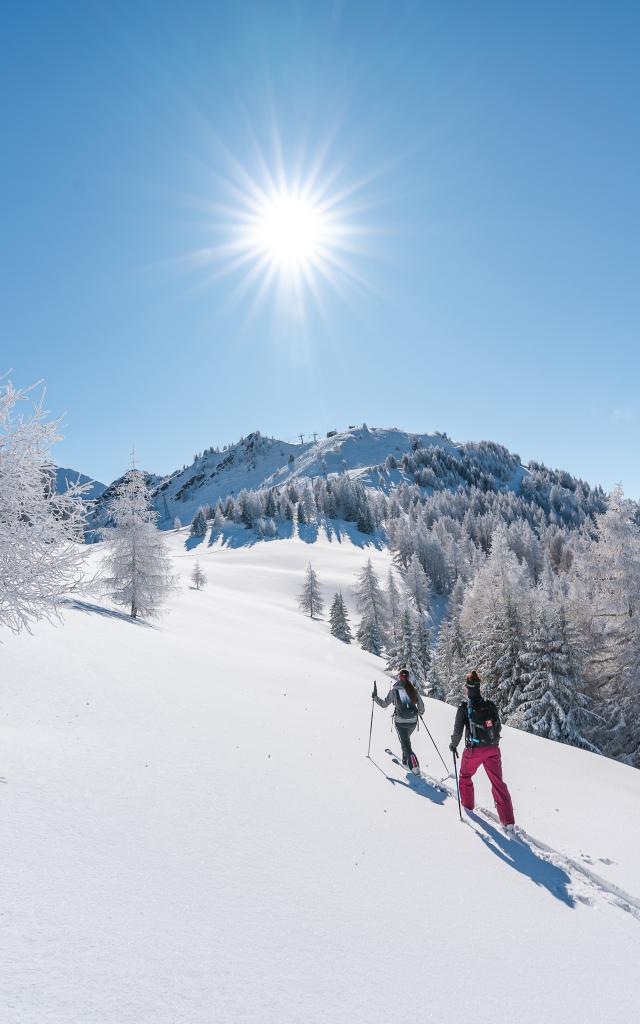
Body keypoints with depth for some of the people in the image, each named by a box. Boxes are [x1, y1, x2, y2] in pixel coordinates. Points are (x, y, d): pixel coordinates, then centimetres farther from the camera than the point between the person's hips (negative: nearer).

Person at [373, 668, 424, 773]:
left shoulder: (394, 690, -9)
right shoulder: (413, 690, -2)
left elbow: (384, 704, -2)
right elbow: (421, 707, 1)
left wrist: (375, 697, 14)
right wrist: (419, 712, 24)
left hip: (400, 722, -4)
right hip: (413, 721, 4)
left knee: (405, 744, 4)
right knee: (406, 739, 29)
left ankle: (414, 766, -11)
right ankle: (406, 760, 40)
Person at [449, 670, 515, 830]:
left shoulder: (464, 708, -15)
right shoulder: (491, 705, -4)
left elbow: (458, 732, -13)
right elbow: (498, 727, 6)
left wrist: (453, 745, 6)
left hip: (474, 751, -3)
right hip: (493, 750, 3)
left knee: (465, 776, 25)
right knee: (498, 783, 10)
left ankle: (468, 804, 40)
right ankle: (508, 821, 6)